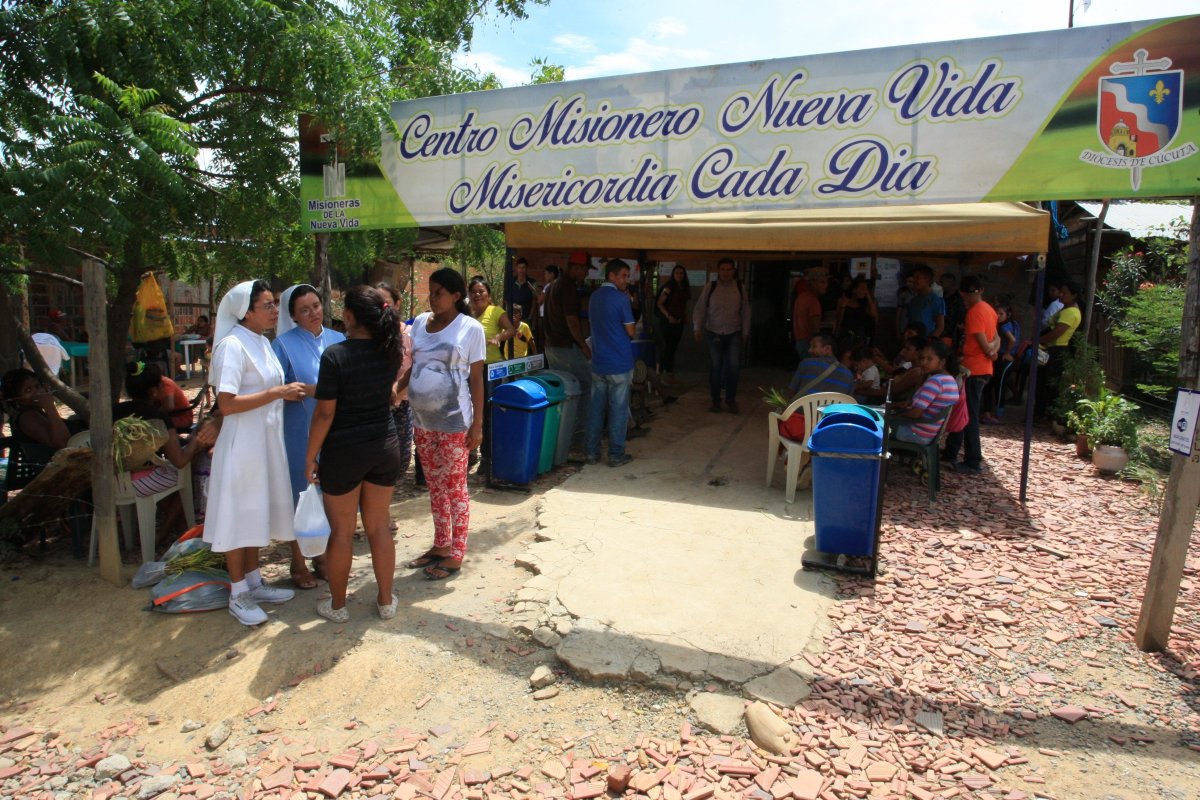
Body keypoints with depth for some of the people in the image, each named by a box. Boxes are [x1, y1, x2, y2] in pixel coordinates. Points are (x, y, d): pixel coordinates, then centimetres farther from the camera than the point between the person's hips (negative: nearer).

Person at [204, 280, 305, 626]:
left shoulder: (263, 342, 9)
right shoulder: (232, 345, -17)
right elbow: (227, 403, -24)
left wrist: (289, 392, 2)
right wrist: (278, 392, -22)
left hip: (266, 441, 9)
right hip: (242, 445, -8)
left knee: (256, 515, 17)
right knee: (238, 519, 3)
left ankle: (253, 582, 30)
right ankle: (238, 595, 16)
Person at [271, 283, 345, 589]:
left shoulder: (338, 340, 8)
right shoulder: (284, 344, -3)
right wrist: (307, 390, -20)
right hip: (299, 432, -4)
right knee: (300, 492, 3)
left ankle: (322, 554, 27)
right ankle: (298, 562, 17)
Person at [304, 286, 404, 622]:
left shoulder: (335, 355, -18)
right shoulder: (390, 350, -2)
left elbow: (325, 412, -16)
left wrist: (311, 456, -4)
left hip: (344, 452, -4)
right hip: (385, 447, 5)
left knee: (341, 532, 10)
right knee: (379, 528, 15)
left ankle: (337, 605, 26)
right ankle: (386, 601, 26)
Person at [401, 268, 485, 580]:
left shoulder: (470, 328, -8)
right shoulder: (420, 322, 7)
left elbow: (476, 378, -8)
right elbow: (413, 366, 13)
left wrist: (477, 424, -10)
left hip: (453, 420, -5)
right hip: (422, 419, 6)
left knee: (455, 488, 4)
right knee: (435, 486, 15)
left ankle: (456, 553, 16)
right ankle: (441, 544, 29)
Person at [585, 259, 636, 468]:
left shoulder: (594, 297, 10)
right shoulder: (620, 298, -12)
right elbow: (631, 332, -9)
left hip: (598, 363, 7)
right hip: (619, 363, -6)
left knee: (596, 407, 12)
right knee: (618, 409, 2)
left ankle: (591, 451, 17)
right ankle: (616, 454, 7)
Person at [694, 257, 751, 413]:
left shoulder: (739, 288, 3)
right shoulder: (710, 288, 0)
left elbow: (745, 311, 8)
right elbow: (699, 309, 1)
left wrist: (745, 332, 6)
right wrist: (697, 328, -8)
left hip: (734, 334, 1)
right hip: (714, 333, 0)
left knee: (733, 366, -6)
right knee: (715, 368, 4)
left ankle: (731, 400, 10)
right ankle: (715, 400, 17)